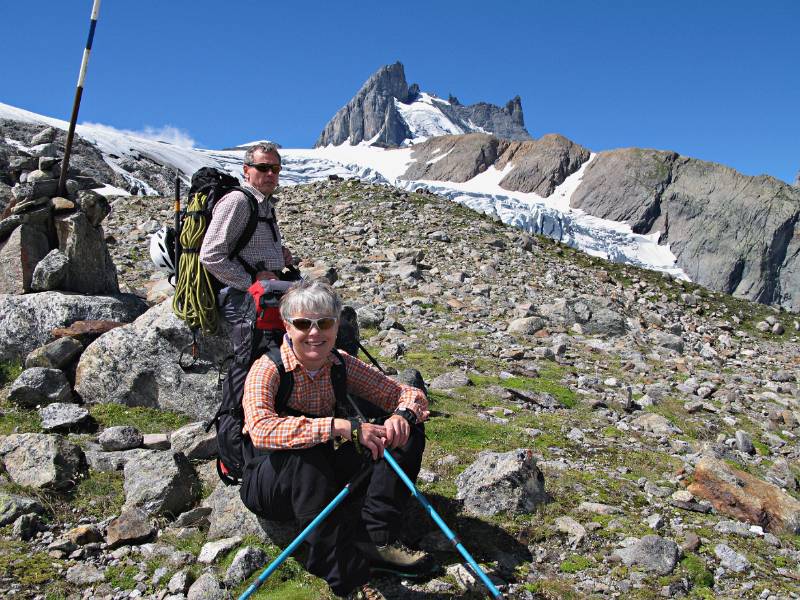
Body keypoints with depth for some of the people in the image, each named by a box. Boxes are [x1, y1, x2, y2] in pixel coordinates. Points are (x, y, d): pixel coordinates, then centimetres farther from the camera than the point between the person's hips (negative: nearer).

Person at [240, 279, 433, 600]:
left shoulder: (342, 365, -4)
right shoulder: (267, 369, -19)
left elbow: (408, 394, -3)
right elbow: (261, 429, -40)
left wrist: (403, 415, -27)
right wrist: (340, 427, -45)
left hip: (324, 477, 5)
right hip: (269, 482, -5)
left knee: (408, 429, -11)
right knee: (304, 455, -41)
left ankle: (376, 540, -20)